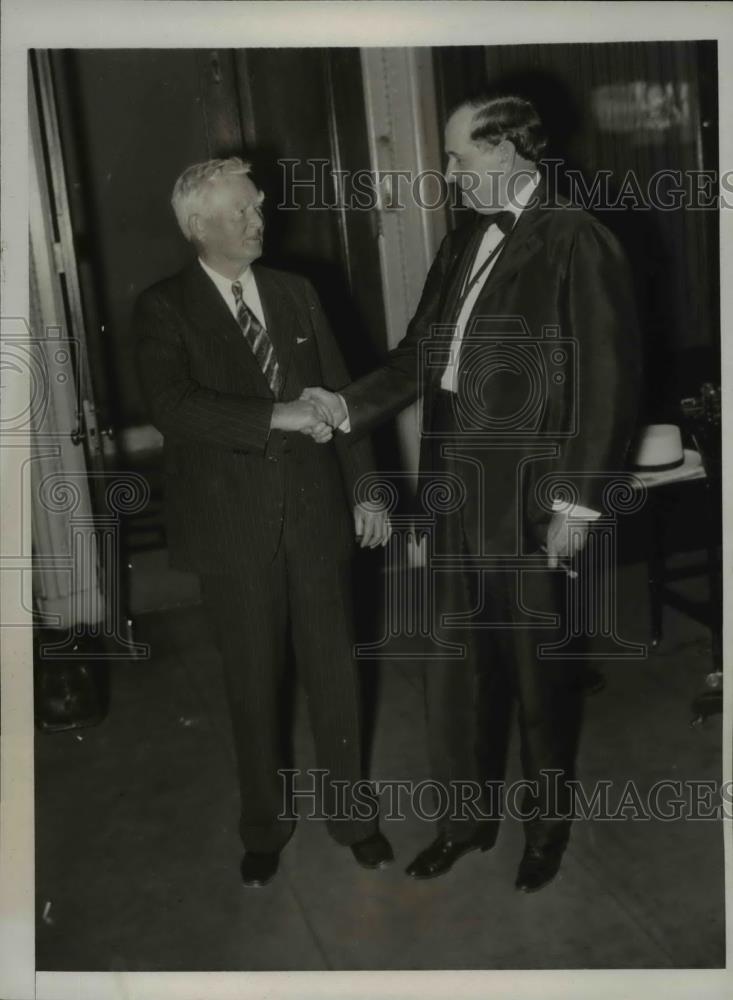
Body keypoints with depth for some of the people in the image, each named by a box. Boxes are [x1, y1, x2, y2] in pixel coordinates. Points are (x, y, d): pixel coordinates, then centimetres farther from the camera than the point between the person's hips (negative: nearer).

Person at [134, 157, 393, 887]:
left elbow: (338, 393, 9)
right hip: (233, 525, -3)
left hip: (314, 511, 3)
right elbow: (172, 408, -21)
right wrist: (278, 416, -24)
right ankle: (264, 826, 31)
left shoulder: (295, 293, 7)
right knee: (253, 683, 11)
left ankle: (348, 811, 32)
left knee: (333, 670, 11)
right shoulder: (164, 308, -5)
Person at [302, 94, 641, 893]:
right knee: (454, 661, 15)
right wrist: (351, 406, -3)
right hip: (456, 489, 6)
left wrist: (577, 500, -14)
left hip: (530, 498, -6)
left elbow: (607, 380, -12)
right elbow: (420, 352, 11)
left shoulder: (575, 242, -9)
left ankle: (548, 822, 33)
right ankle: (468, 813, 35)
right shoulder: (462, 243, 12)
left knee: (538, 668, 10)